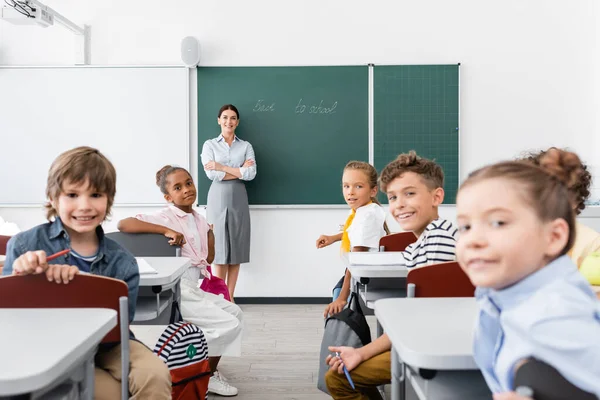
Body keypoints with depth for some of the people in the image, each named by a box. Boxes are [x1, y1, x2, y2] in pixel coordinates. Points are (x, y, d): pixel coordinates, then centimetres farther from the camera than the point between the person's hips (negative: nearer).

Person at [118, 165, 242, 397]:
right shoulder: (165, 218, -14)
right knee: (229, 324, -11)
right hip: (175, 290, -9)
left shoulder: (199, 220, 9)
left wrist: (210, 232, 4)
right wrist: (166, 230, -34)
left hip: (193, 288, 9)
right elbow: (123, 224, -30)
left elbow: (209, 259, 13)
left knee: (234, 312, 16)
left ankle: (207, 366, 22)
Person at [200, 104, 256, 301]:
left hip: (238, 199, 2)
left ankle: (230, 298, 15)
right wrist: (239, 171, -8)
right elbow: (211, 174, -9)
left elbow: (251, 174, -7)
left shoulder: (246, 146, 8)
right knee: (219, 248, 0)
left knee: (236, 248, 4)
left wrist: (222, 167, -11)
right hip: (218, 199, -1)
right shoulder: (209, 145, 5)